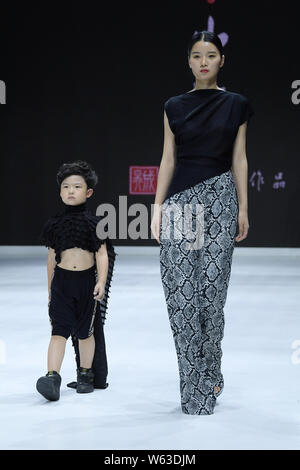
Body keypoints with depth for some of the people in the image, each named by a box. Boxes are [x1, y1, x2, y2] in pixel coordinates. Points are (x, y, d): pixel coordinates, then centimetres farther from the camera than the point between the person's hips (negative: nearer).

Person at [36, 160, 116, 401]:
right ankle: (52, 377, -17)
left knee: (86, 331, 11)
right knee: (59, 330, -9)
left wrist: (102, 281, -16)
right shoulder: (56, 223, 5)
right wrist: (50, 286, 16)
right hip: (62, 281, 1)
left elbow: (102, 254, -4)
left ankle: (86, 375, 25)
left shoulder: (94, 223, -2)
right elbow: (52, 257, 13)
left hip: (86, 281, -1)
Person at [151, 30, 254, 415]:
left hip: (220, 198, -1)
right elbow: (168, 159, 9)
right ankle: (195, 382, 6)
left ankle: (209, 373, 12)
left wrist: (243, 209, 3)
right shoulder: (175, 106, 10)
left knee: (212, 285, -5)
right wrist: (158, 205, 1)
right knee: (180, 287, -4)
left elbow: (239, 160, 6)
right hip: (181, 200, 1)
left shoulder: (236, 104, 7)